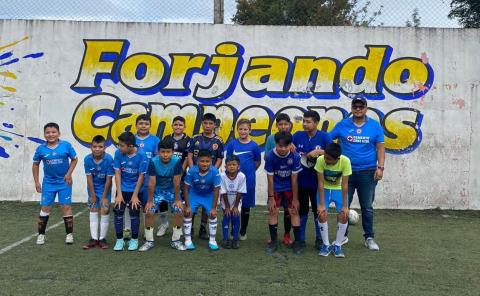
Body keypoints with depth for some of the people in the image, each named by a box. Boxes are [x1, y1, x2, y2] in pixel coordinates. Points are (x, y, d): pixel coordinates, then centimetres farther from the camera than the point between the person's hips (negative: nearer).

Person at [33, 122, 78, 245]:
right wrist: (37, 182, 4)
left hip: (64, 182, -2)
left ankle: (69, 234, 12)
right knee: (45, 207, 7)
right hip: (48, 183, 2)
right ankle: (41, 234, 20)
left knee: (66, 207, 1)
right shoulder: (41, 149, -5)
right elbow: (35, 164, 7)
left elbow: (74, 159, 0)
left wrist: (69, 173, -10)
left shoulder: (66, 145, -11)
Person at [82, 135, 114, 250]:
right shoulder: (87, 159, -19)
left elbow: (109, 179, -18)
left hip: (105, 188, -2)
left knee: (105, 211, -4)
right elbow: (89, 178, -13)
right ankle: (94, 239, 12)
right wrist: (92, 195, -9)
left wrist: (104, 196, -14)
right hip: (93, 188, 2)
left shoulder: (109, 159, -25)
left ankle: (102, 239, 7)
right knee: (93, 211, 5)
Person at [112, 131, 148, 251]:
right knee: (118, 212, -1)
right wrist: (119, 194, -10)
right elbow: (117, 174, -8)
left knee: (134, 213, 1)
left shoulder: (141, 155, -20)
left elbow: (141, 176, -13)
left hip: (136, 189, -2)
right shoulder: (118, 153, -14)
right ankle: (119, 239, 13)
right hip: (122, 188, 2)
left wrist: (135, 195, -12)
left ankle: (134, 239, 18)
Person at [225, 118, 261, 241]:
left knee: (246, 206, 10)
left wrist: (249, 171, 3)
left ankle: (243, 231, 26)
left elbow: (258, 161, 9)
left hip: (248, 179, 0)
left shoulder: (254, 145, -3)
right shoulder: (232, 144, -1)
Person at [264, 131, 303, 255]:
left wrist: (295, 199, -11)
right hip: (275, 188, 1)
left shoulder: (295, 156, -24)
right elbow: (270, 178, -16)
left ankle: (297, 241, 7)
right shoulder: (270, 156, -24)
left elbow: (294, 179, -16)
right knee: (273, 212, -2)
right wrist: (271, 198, -13)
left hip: (290, 188, 0)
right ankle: (273, 241, 11)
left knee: (294, 211, -3)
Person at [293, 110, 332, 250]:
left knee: (318, 210, 10)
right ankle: (301, 238, 25)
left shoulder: (324, 136, -7)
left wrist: (319, 151, -23)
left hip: (317, 182, -2)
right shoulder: (297, 135, 0)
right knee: (302, 210, 13)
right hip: (301, 180, 2)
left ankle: (319, 239, 25)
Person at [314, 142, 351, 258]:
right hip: (324, 189, 0)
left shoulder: (345, 161, -29)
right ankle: (326, 244, 3)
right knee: (322, 214, -17)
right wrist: (321, 204, -23)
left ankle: (337, 245, 5)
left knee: (343, 215, -15)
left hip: (339, 189, 0)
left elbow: (344, 184, -22)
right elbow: (321, 182, -22)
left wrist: (345, 206, -21)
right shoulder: (320, 160, -28)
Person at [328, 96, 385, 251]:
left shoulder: (375, 126, 1)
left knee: (367, 207, 8)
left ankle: (369, 238, 20)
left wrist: (380, 167, -7)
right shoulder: (342, 125, 2)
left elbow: (380, 148, 2)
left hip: (367, 172, 0)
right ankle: (343, 235, 23)